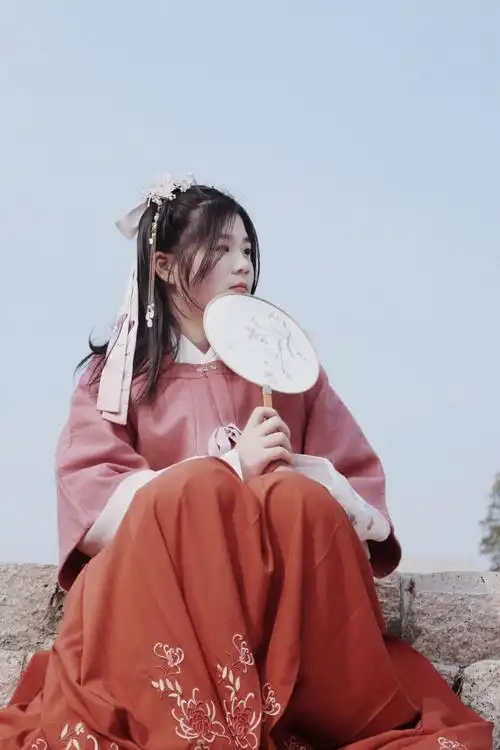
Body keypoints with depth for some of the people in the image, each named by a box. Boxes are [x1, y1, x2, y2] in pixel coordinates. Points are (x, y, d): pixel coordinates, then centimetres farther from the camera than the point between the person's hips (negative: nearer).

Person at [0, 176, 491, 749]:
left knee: (302, 499, -29)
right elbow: (93, 502, -5)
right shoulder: (117, 373, 11)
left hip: (286, 578, 2)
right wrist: (230, 472, -17)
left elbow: (362, 491, 11)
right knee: (195, 489, -32)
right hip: (152, 583, -1)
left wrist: (295, 479, -13)